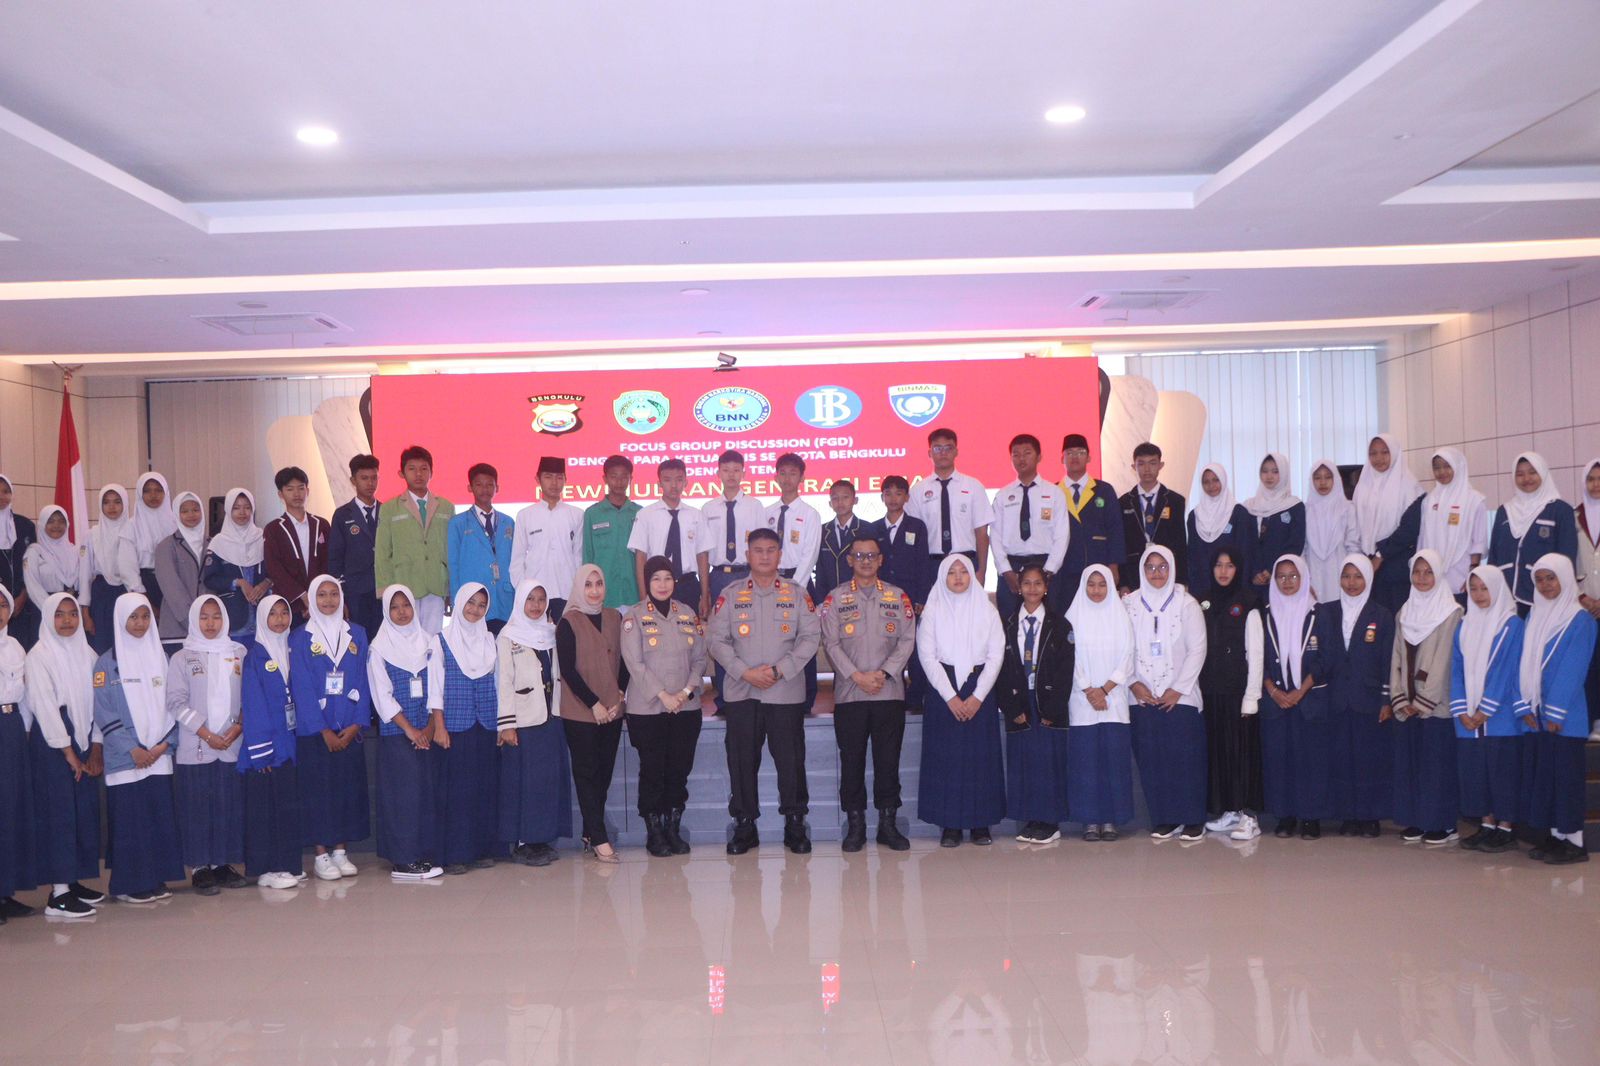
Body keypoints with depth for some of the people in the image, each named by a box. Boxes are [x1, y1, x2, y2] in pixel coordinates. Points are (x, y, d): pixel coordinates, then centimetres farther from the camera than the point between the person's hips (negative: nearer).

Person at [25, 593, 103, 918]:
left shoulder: (86, 653, 11)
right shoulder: (39, 655, -5)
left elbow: (96, 702, 9)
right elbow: (44, 705, -10)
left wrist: (96, 748, 1)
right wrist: (68, 753, -11)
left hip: (84, 738, 6)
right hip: (52, 740, -6)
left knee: (87, 809, 5)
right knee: (59, 811, -6)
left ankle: (74, 881, 16)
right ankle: (58, 893, -4)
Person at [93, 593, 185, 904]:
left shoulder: (160, 657, 11)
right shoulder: (108, 662, 0)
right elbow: (103, 712, -6)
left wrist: (165, 743, -4)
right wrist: (132, 749, -12)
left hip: (159, 755, 4)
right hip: (125, 759, -3)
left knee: (160, 816, 2)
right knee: (129, 818, -3)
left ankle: (156, 878, 11)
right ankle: (130, 883, 5)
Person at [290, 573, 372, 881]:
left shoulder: (356, 635, 8)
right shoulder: (301, 638, -1)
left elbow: (362, 681, 5)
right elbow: (302, 688, -6)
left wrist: (357, 723, -6)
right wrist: (324, 730, -12)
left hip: (349, 729, 3)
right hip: (314, 729, -3)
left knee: (349, 787, 4)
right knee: (319, 790, -1)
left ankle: (340, 850, 14)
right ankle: (321, 855, 7)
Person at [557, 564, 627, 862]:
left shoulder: (615, 617, 9)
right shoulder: (568, 622, -5)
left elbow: (624, 660, 10)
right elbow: (567, 669, -9)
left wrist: (619, 697, -3)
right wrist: (594, 704, -12)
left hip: (612, 710, 5)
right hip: (579, 712, -4)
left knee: (604, 772, 8)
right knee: (587, 773, -1)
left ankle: (590, 834, 17)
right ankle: (598, 839, -1)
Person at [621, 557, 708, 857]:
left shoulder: (688, 615, 9)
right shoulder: (634, 617, -2)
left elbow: (700, 658, 8)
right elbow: (635, 663, -9)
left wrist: (687, 690, -7)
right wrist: (663, 695, -14)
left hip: (686, 707, 3)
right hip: (647, 708, -3)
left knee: (680, 769, 5)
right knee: (652, 770, 0)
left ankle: (673, 829, 15)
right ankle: (653, 832, 10)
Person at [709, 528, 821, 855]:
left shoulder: (797, 594, 6)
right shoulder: (730, 595, 7)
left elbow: (811, 638, 0)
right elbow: (718, 641, 2)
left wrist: (779, 669, -11)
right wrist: (746, 672, -11)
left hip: (787, 692, -1)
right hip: (741, 692, 1)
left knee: (791, 759, 2)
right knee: (742, 759, 3)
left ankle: (795, 823, 13)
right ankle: (744, 824, 14)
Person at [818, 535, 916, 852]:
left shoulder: (898, 597, 10)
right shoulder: (836, 598, 6)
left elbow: (907, 641, 3)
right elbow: (831, 643, -1)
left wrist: (883, 674, -10)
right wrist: (857, 676, -12)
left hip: (890, 692, 1)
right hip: (849, 693, -1)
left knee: (888, 759, 3)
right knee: (851, 759, 1)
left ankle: (888, 822, 11)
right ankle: (855, 824, 9)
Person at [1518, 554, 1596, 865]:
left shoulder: (1579, 620, -8)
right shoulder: (1534, 618, 11)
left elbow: (1573, 670, -13)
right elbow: (1525, 664, 9)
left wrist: (1555, 713, -16)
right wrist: (1525, 707, 0)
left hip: (1565, 717, -6)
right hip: (1538, 716, 6)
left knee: (1566, 775, -2)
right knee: (1543, 773, 9)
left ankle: (1573, 841, 4)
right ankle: (1552, 836, 17)